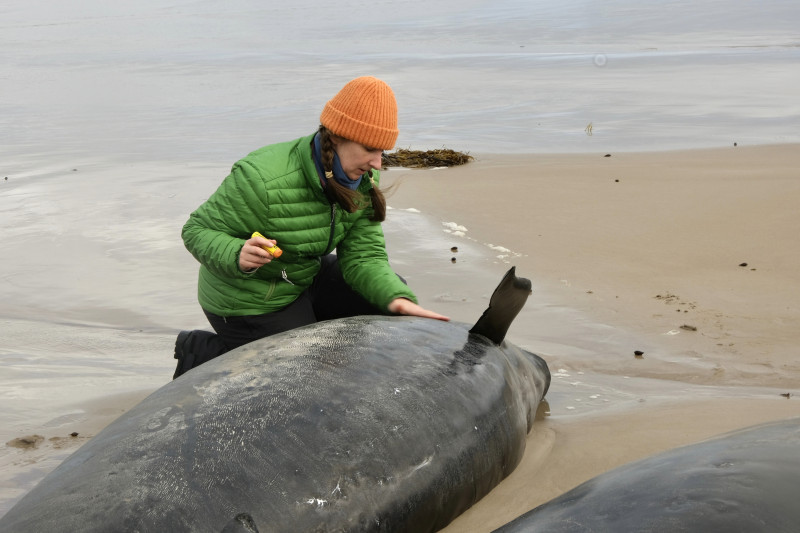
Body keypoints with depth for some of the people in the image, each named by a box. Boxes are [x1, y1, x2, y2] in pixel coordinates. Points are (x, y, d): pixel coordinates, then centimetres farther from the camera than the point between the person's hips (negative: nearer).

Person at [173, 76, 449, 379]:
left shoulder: (362, 182, -9)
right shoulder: (264, 181, -32)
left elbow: (363, 256, -12)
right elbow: (197, 230, -23)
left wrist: (398, 299, -31)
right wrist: (237, 256, -44)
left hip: (308, 278, 7)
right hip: (250, 304, -7)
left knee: (392, 292, 0)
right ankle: (203, 352, 11)